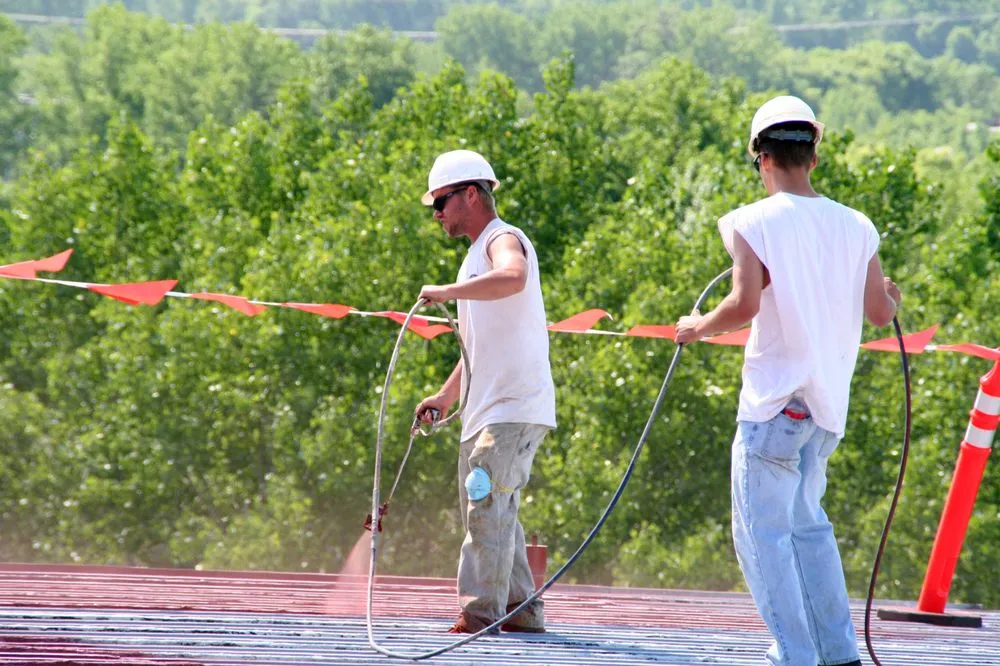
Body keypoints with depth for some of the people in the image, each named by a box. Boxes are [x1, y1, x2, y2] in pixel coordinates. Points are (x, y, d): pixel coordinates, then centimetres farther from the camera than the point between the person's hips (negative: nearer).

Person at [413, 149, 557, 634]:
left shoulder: (504, 240, -8)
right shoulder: (476, 257, 23)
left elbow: (513, 278, -36)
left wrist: (447, 292, -30)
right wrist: (446, 396, 25)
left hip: (515, 407, -10)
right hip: (486, 410, 10)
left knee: (488, 509, -15)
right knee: (490, 512, 12)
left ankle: (479, 613, -17)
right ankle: (521, 610, 17)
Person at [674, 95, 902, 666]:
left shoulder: (754, 223, -10)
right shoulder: (855, 227, 5)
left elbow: (746, 304, -20)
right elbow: (879, 313, 6)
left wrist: (698, 327, -2)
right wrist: (892, 297, 29)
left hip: (776, 400, -6)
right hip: (829, 403, 6)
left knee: (763, 530, -1)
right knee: (807, 521, 19)